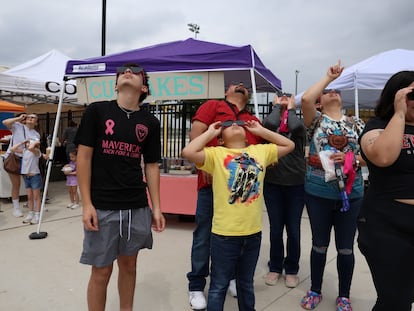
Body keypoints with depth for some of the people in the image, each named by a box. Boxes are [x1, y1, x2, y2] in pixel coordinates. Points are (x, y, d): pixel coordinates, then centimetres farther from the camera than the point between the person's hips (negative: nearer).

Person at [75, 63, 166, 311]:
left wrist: (156, 207, 4)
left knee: (129, 264, 16)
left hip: (137, 207, 3)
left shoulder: (150, 122, 5)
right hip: (102, 206, -2)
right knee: (101, 270, 7)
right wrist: (87, 204, -8)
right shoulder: (96, 111, -1)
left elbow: (151, 166, 7)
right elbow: (84, 157, -3)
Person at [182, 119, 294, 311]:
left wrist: (260, 131, 11)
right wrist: (210, 132, -7)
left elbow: (289, 145, 15)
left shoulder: (260, 151, 7)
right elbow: (188, 152, -20)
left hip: (253, 232, 4)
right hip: (224, 233, -4)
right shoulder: (216, 153, -6)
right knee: (219, 285, 13)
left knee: (246, 283, 25)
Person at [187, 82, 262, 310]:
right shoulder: (212, 106, 7)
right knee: (204, 236, 4)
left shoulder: (253, 120, 18)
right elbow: (195, 134, -5)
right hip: (212, 181, -4)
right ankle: (196, 286, 19)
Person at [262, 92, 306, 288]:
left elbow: (295, 127, -22)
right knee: (275, 229, 10)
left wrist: (290, 109, -3)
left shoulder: (300, 126, 2)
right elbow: (269, 123, -21)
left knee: (293, 229, 8)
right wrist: (277, 106, -3)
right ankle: (275, 267, 30)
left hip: (296, 183, 0)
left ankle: (292, 269, 28)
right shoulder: (270, 124, 3)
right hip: (272, 183, 0)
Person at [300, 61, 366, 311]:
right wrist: (329, 77, -7)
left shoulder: (356, 123, 8)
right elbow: (305, 98, -18)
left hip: (351, 192, 2)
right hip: (318, 192, -1)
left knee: (346, 247, 11)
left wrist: (352, 158, -14)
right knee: (320, 244, 12)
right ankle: (315, 291, 31)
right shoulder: (316, 119, 2)